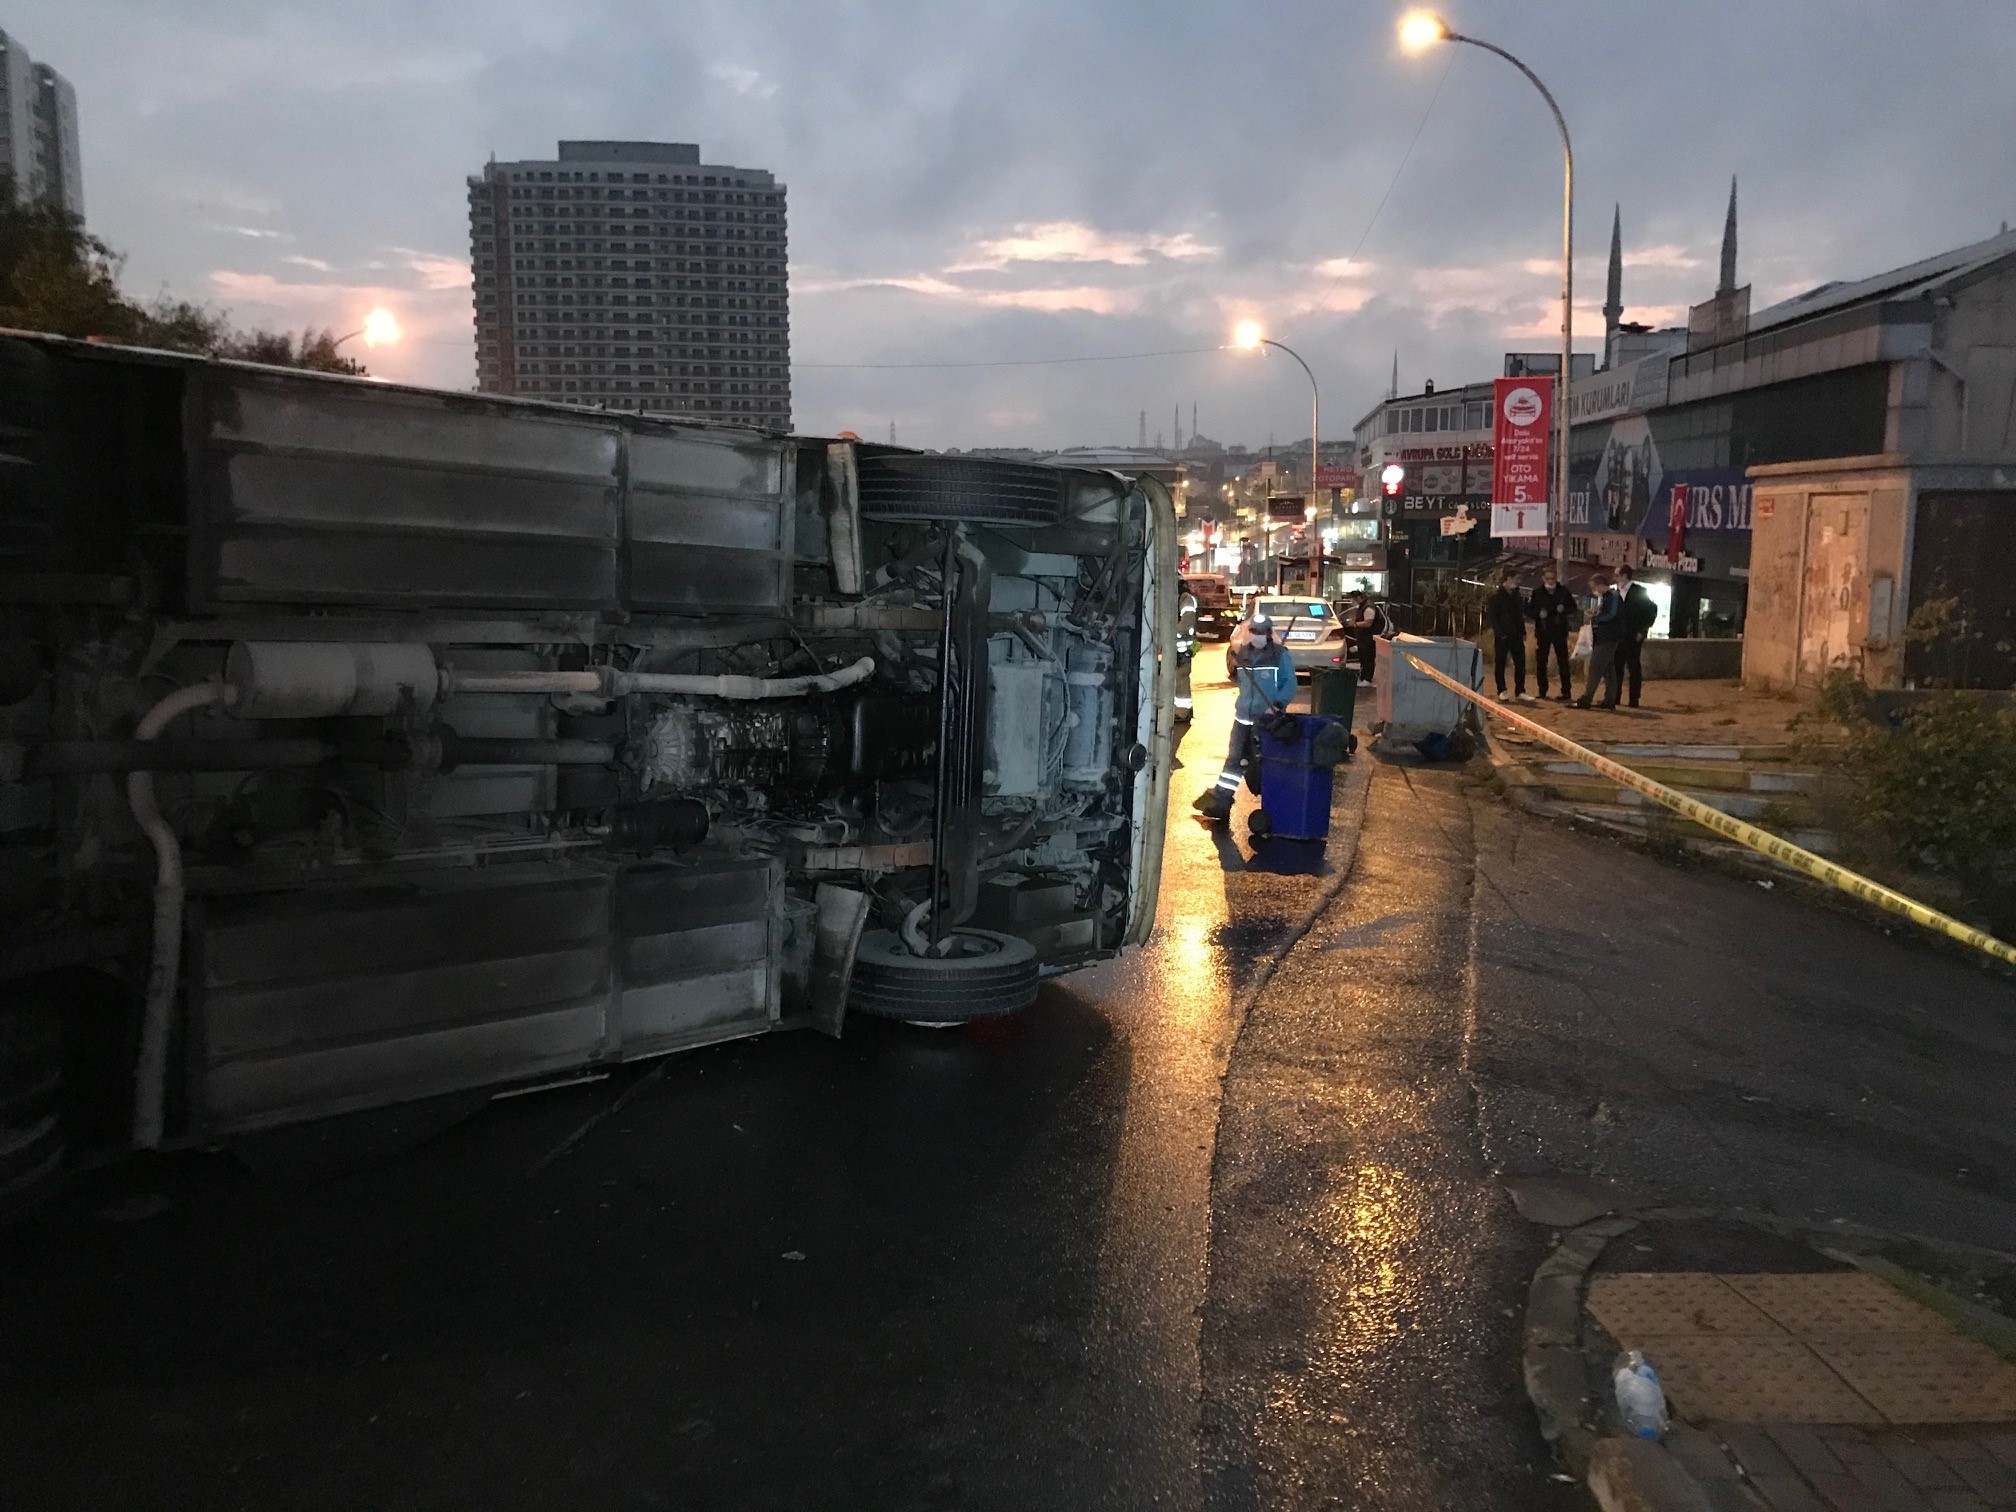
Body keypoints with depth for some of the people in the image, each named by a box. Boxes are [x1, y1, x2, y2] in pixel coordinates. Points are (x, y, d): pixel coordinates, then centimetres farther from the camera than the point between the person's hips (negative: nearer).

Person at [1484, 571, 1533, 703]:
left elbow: (1520, 614, 19)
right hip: (1502, 636, -6)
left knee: (1520, 663, 1)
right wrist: (1499, 633, -16)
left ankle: (1520, 691, 5)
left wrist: (1522, 632, 10)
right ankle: (1501, 691, 11)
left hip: (1516, 635, 6)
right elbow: (1491, 617, -11)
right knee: (1500, 663, 3)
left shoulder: (1515, 595, 14)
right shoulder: (1496, 596, -7)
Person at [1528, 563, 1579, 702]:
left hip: (1559, 631, -1)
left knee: (1563, 662, -2)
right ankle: (1542, 692, 13)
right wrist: (1538, 613, -15)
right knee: (1542, 662, 5)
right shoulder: (1537, 592, 3)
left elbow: (1574, 608, 8)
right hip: (1543, 632, 1)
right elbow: (1528, 610, 4)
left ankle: (1566, 691, 1)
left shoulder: (1563, 591, 2)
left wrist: (1564, 609, -12)